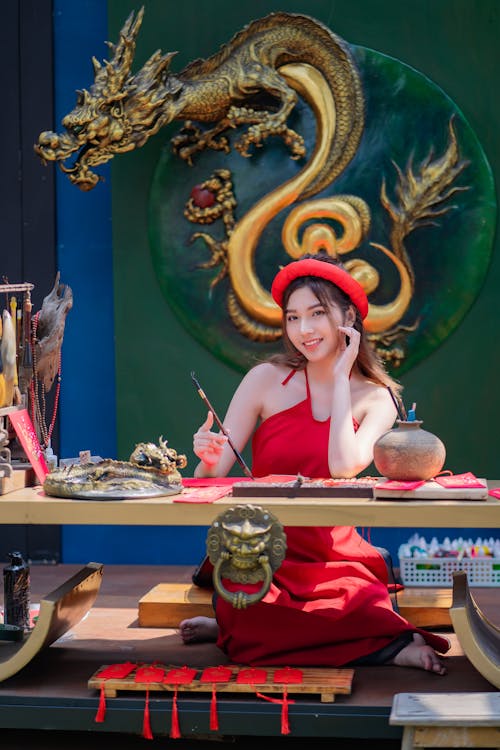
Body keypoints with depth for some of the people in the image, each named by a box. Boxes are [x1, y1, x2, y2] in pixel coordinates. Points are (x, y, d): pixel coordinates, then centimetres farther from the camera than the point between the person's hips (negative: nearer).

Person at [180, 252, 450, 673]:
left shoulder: (376, 398, 1)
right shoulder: (267, 379, -2)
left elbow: (343, 467, -19)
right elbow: (212, 478, -4)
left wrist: (340, 378, -11)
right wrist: (209, 461, -28)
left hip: (332, 558, 0)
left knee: (362, 608, -33)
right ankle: (390, 646, -15)